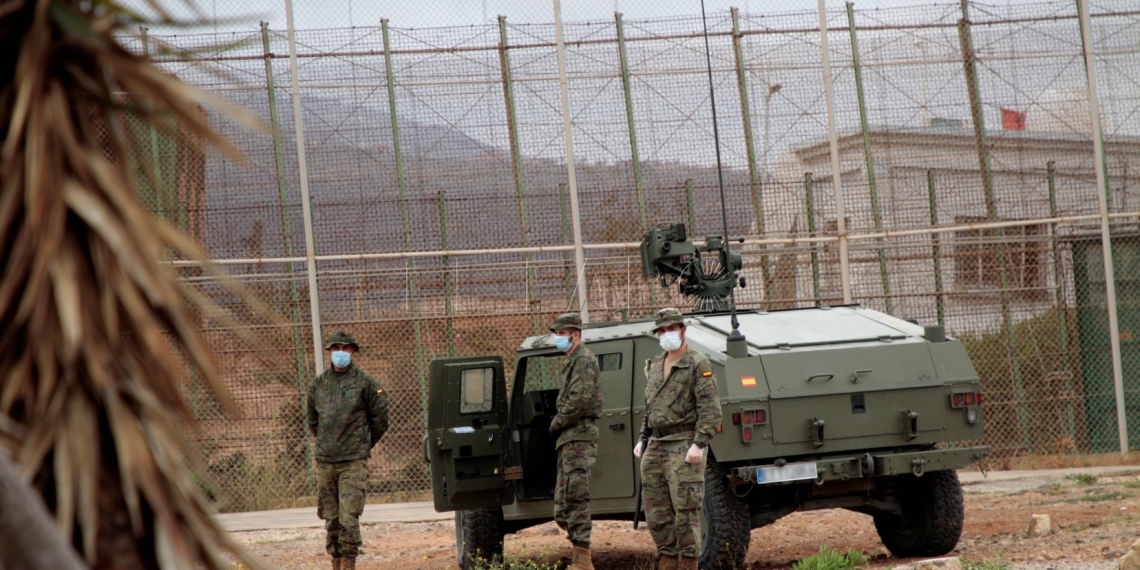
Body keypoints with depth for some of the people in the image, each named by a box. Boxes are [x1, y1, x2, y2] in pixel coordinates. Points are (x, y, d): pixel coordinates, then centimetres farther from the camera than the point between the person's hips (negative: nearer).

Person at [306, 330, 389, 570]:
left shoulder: (365, 382, -1)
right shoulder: (318, 384, 10)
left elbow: (380, 420, 5)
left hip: (354, 462, -4)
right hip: (324, 461, 4)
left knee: (349, 515, -12)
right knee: (331, 517, 6)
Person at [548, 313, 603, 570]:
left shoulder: (584, 360, -10)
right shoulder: (569, 362, 22)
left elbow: (580, 400, -20)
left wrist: (556, 424, -10)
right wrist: (558, 426, 10)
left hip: (579, 436, -11)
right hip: (568, 438, 11)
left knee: (575, 498, -14)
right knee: (563, 503, 10)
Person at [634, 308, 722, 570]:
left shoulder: (698, 365, -5)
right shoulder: (654, 366, 17)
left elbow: (711, 410, -12)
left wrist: (699, 444, -20)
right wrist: (642, 439, 15)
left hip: (684, 447, -7)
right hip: (655, 448, 7)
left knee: (685, 510, -8)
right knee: (656, 511, 7)